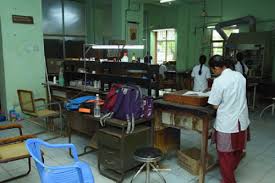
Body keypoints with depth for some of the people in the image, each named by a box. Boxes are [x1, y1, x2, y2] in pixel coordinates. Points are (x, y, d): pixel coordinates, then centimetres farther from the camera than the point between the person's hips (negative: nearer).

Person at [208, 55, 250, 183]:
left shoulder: (219, 81, -19)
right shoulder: (240, 76, 1)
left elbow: (215, 106, -15)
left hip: (226, 124, -7)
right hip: (242, 121, 7)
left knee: (225, 154, 12)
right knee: (237, 151, 23)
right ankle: (230, 172, 44)